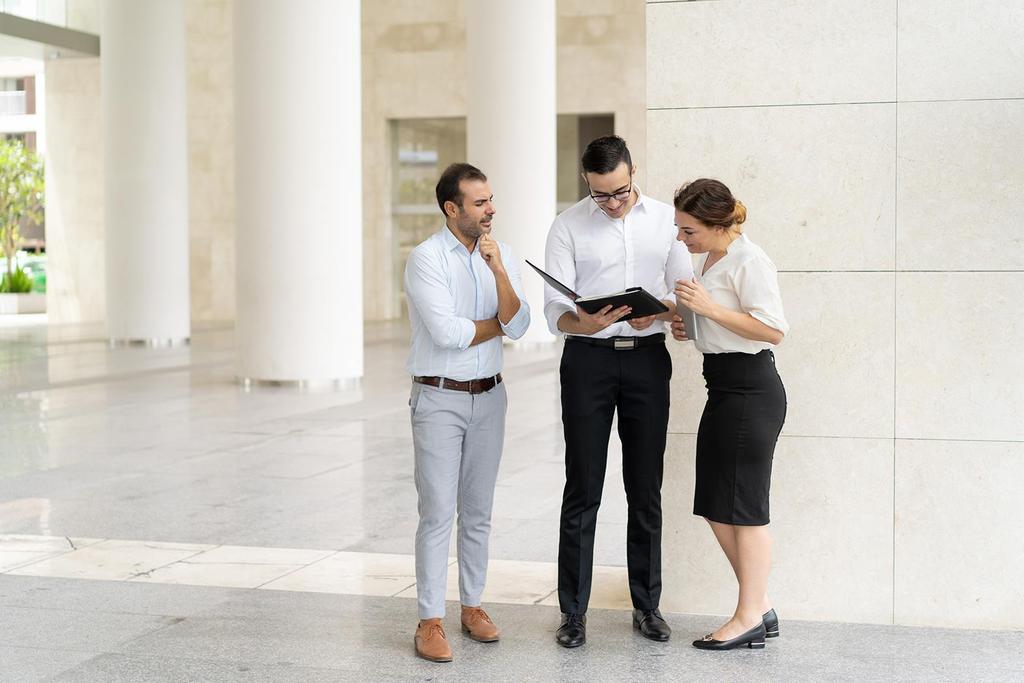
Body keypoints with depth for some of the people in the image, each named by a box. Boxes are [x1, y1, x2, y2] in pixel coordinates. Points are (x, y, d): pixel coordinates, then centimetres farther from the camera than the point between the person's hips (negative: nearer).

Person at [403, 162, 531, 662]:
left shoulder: (501, 253, 4)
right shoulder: (426, 258, -11)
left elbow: (519, 327, -6)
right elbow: (445, 331, -20)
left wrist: (499, 271, -18)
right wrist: (498, 324, -6)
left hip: (488, 396, 5)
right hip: (439, 398, -5)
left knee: (478, 511, 11)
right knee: (438, 512, -5)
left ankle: (472, 605, 22)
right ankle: (430, 621, 0)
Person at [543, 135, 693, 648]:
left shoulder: (665, 218, 5)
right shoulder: (568, 226, -3)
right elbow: (555, 311, -8)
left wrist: (659, 310, -17)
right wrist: (585, 322, -30)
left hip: (647, 357, 2)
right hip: (588, 359, -2)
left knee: (646, 489, 8)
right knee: (582, 490, 1)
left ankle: (647, 604, 20)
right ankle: (573, 611, 10)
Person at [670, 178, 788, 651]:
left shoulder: (748, 261, -14)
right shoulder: (707, 258, 15)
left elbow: (773, 329, -22)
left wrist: (709, 308, -24)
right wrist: (690, 328, 7)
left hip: (750, 389, -10)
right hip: (724, 386, 10)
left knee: (743, 506, -2)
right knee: (715, 506, 11)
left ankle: (749, 617, 10)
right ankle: (761, 609, 20)